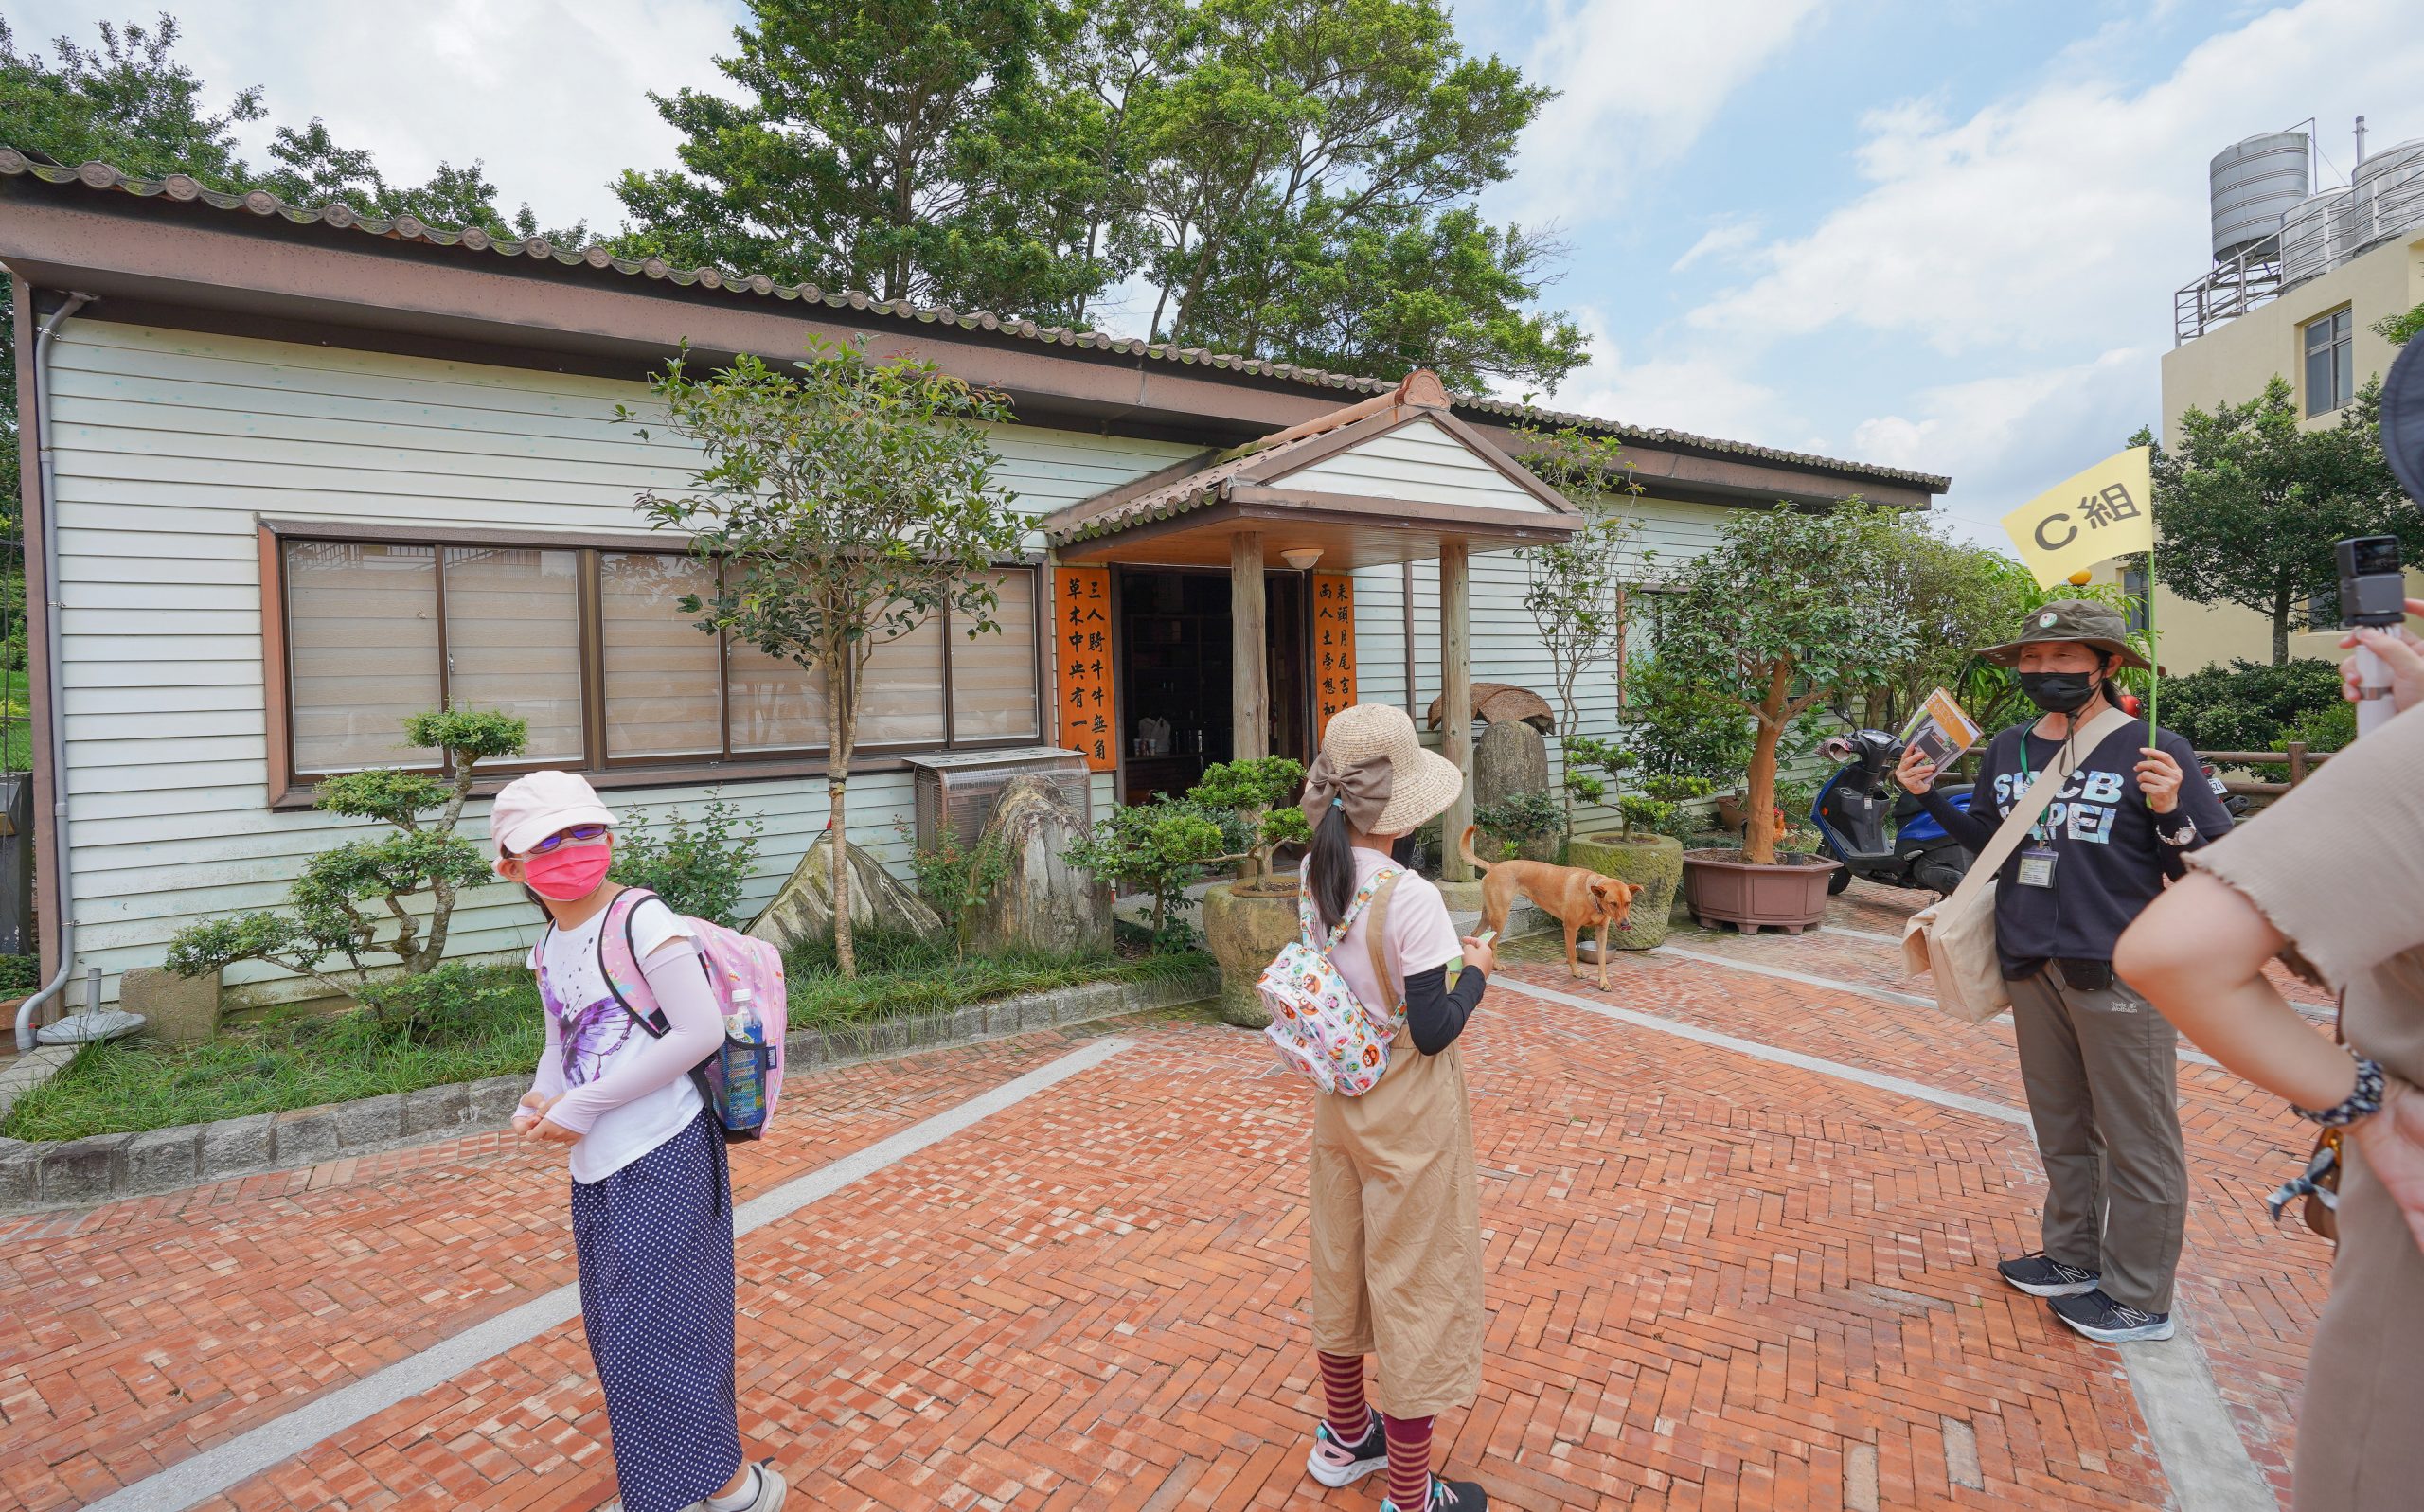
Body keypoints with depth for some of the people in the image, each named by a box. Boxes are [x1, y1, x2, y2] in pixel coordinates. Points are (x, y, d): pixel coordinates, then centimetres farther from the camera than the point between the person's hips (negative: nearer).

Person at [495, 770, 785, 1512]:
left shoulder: (642, 920, -16)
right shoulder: (548, 947, 8)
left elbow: (700, 1032, -22)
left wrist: (582, 1107, -17)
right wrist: (538, 1105, -3)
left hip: (661, 1155, -8)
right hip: (596, 1165, 8)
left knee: (652, 1333, -1)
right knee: (616, 1333, 19)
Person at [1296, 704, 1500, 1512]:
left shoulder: (1314, 876, -5)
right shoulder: (1412, 898, -27)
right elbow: (1434, 1032, -22)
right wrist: (1476, 971, -6)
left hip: (1339, 1102, 7)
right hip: (1407, 1119, -7)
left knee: (1342, 1265, 22)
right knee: (1415, 1284, 10)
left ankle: (1345, 1437, 45)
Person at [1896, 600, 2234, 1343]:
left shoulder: (2154, 751, -8)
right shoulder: (2007, 750, 6)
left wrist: (2169, 814, -26)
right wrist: (1930, 797, 5)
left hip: (2119, 971, -6)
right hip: (2032, 967, 6)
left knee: (2135, 1139, 6)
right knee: (2061, 1128, 19)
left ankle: (2139, 1299, 21)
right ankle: (2074, 1258, 35)